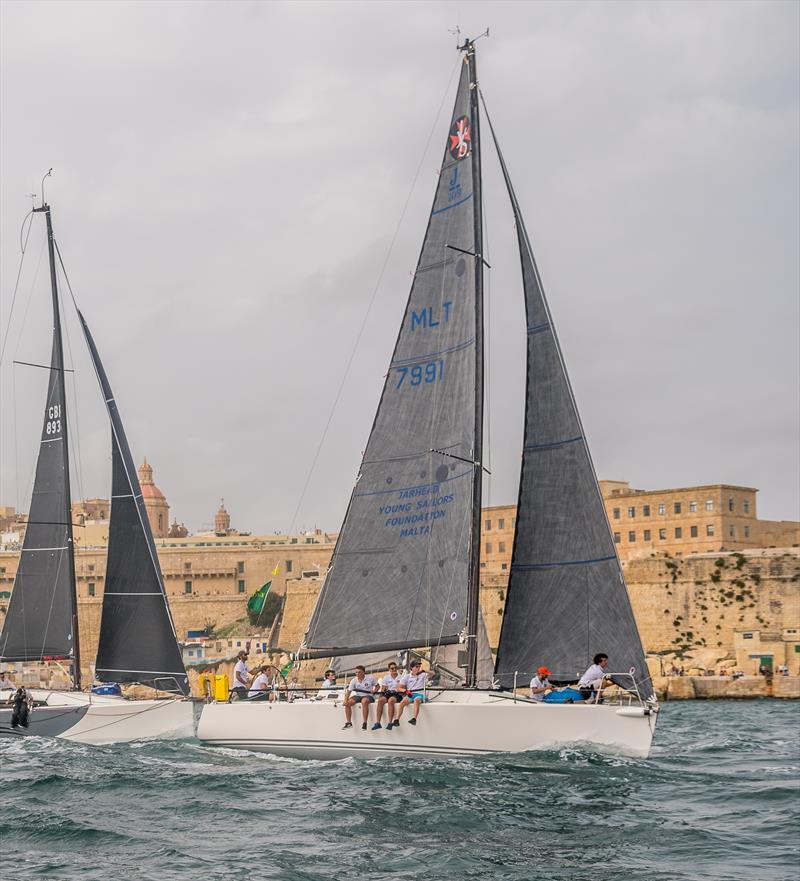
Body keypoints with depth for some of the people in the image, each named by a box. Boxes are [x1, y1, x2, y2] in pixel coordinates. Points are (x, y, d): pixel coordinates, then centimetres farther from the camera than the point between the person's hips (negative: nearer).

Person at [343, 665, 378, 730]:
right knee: (348, 703, -20)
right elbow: (349, 691, -4)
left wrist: (374, 690, -12)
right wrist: (346, 700, -19)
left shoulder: (370, 678, -4)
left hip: (368, 696, -4)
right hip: (358, 696, 4)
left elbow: (377, 685, 10)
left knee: (364, 701, -39)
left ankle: (364, 723, -36)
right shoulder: (354, 680, 1)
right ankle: (348, 722, -11)